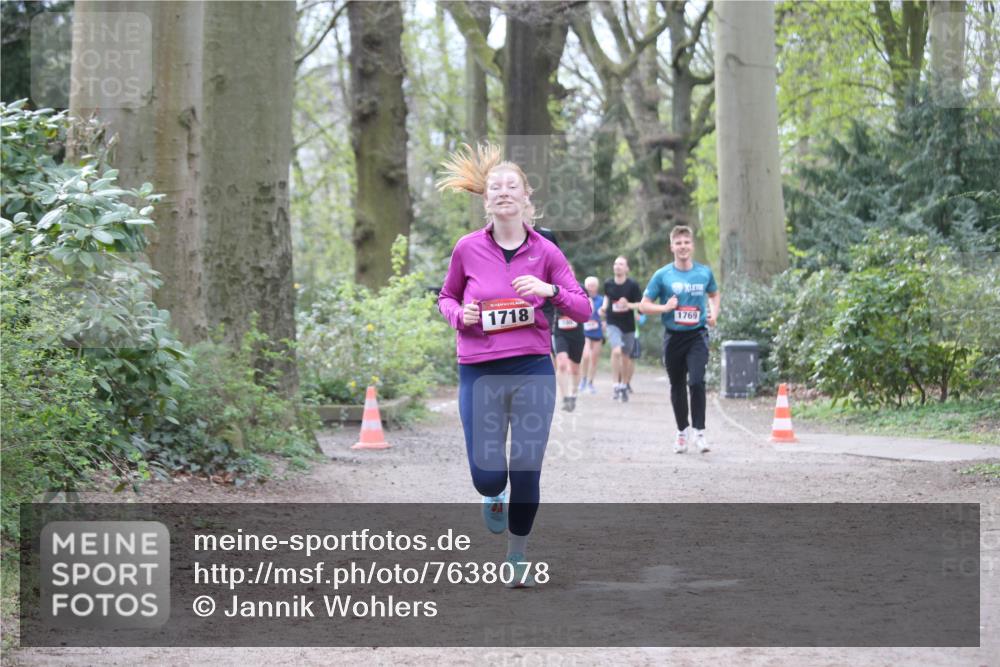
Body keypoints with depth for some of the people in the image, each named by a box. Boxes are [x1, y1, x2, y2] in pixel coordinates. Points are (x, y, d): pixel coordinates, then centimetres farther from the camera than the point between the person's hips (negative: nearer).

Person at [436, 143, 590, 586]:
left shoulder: (545, 252, 0)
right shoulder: (467, 249, 0)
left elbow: (583, 309, 3)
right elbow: (446, 297, 16)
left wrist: (551, 290, -15)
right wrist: (459, 315, -6)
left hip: (533, 371, 0)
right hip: (479, 374, 0)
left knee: (527, 472, 1)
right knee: (487, 475, -6)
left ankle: (517, 555, 24)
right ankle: (494, 496, 33)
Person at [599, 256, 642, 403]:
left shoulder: (633, 285, -10)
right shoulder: (608, 283, -1)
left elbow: (641, 304, -7)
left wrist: (628, 305, -25)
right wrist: (604, 307, 1)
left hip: (628, 325, 0)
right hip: (613, 323, 0)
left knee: (626, 357, 11)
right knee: (616, 351, -24)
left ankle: (624, 387, 31)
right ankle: (616, 385, -19)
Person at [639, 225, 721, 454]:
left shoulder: (704, 273, 2)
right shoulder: (662, 275, -3)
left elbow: (715, 294, 22)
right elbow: (644, 305, 1)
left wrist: (714, 313, 5)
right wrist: (665, 308, -15)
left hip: (697, 335, -1)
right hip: (673, 337, 1)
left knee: (696, 382, -17)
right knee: (677, 386, 11)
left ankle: (699, 432, -9)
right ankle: (682, 431, 27)